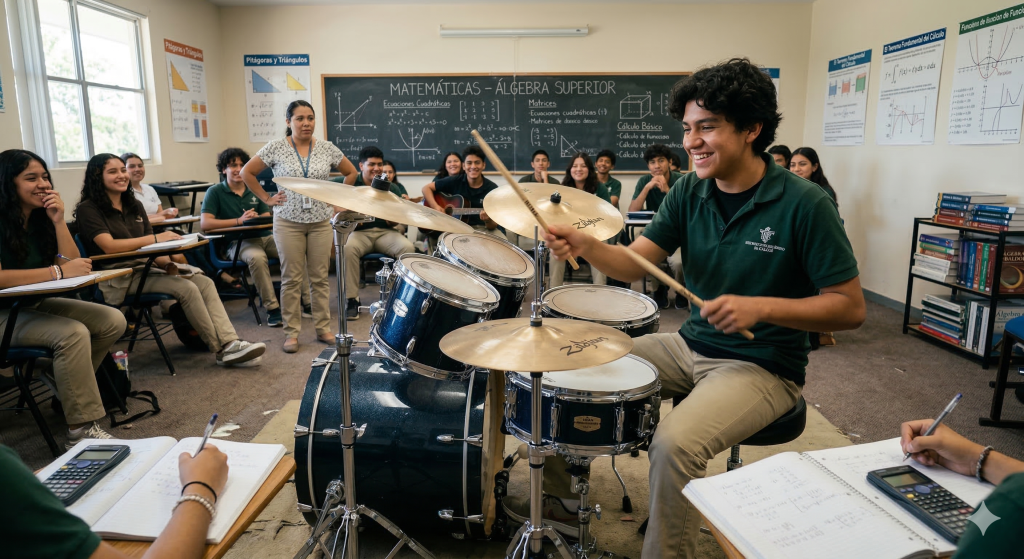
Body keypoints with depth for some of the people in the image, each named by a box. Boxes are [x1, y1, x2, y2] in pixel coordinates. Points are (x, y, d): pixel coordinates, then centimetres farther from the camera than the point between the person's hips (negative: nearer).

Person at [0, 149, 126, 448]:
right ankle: (81, 431, -28)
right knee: (73, 332, -31)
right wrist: (57, 272, -29)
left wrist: (58, 221, -10)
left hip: (37, 304, 7)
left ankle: (68, 386, 11)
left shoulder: (41, 216, 5)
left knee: (113, 321, -9)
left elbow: (71, 266, -1)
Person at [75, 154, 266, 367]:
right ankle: (221, 349, -15)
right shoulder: (88, 209, -3)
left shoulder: (134, 206, 17)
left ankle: (230, 343, -25)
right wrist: (156, 238, -22)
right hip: (117, 279, -7)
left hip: (144, 269, 7)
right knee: (187, 288, -25)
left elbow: (150, 248, 12)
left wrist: (167, 264, -10)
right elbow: (109, 246, -18)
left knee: (205, 283, -15)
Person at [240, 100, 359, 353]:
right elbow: (247, 172, 4)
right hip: (288, 222, -1)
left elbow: (351, 172, 14)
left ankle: (323, 328, 18)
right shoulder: (276, 147, -2)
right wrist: (267, 199, -1)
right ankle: (291, 332, 13)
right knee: (292, 279, 3)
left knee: (320, 277, 6)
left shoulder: (327, 148, 2)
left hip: (321, 221, 2)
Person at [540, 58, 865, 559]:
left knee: (676, 441, -30)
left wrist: (762, 307, -26)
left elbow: (850, 308, -13)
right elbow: (634, 262, -6)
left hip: (762, 366, -6)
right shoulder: (689, 192, 0)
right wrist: (584, 245, -25)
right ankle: (563, 490, 20)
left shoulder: (804, 204, -16)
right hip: (691, 345, 6)